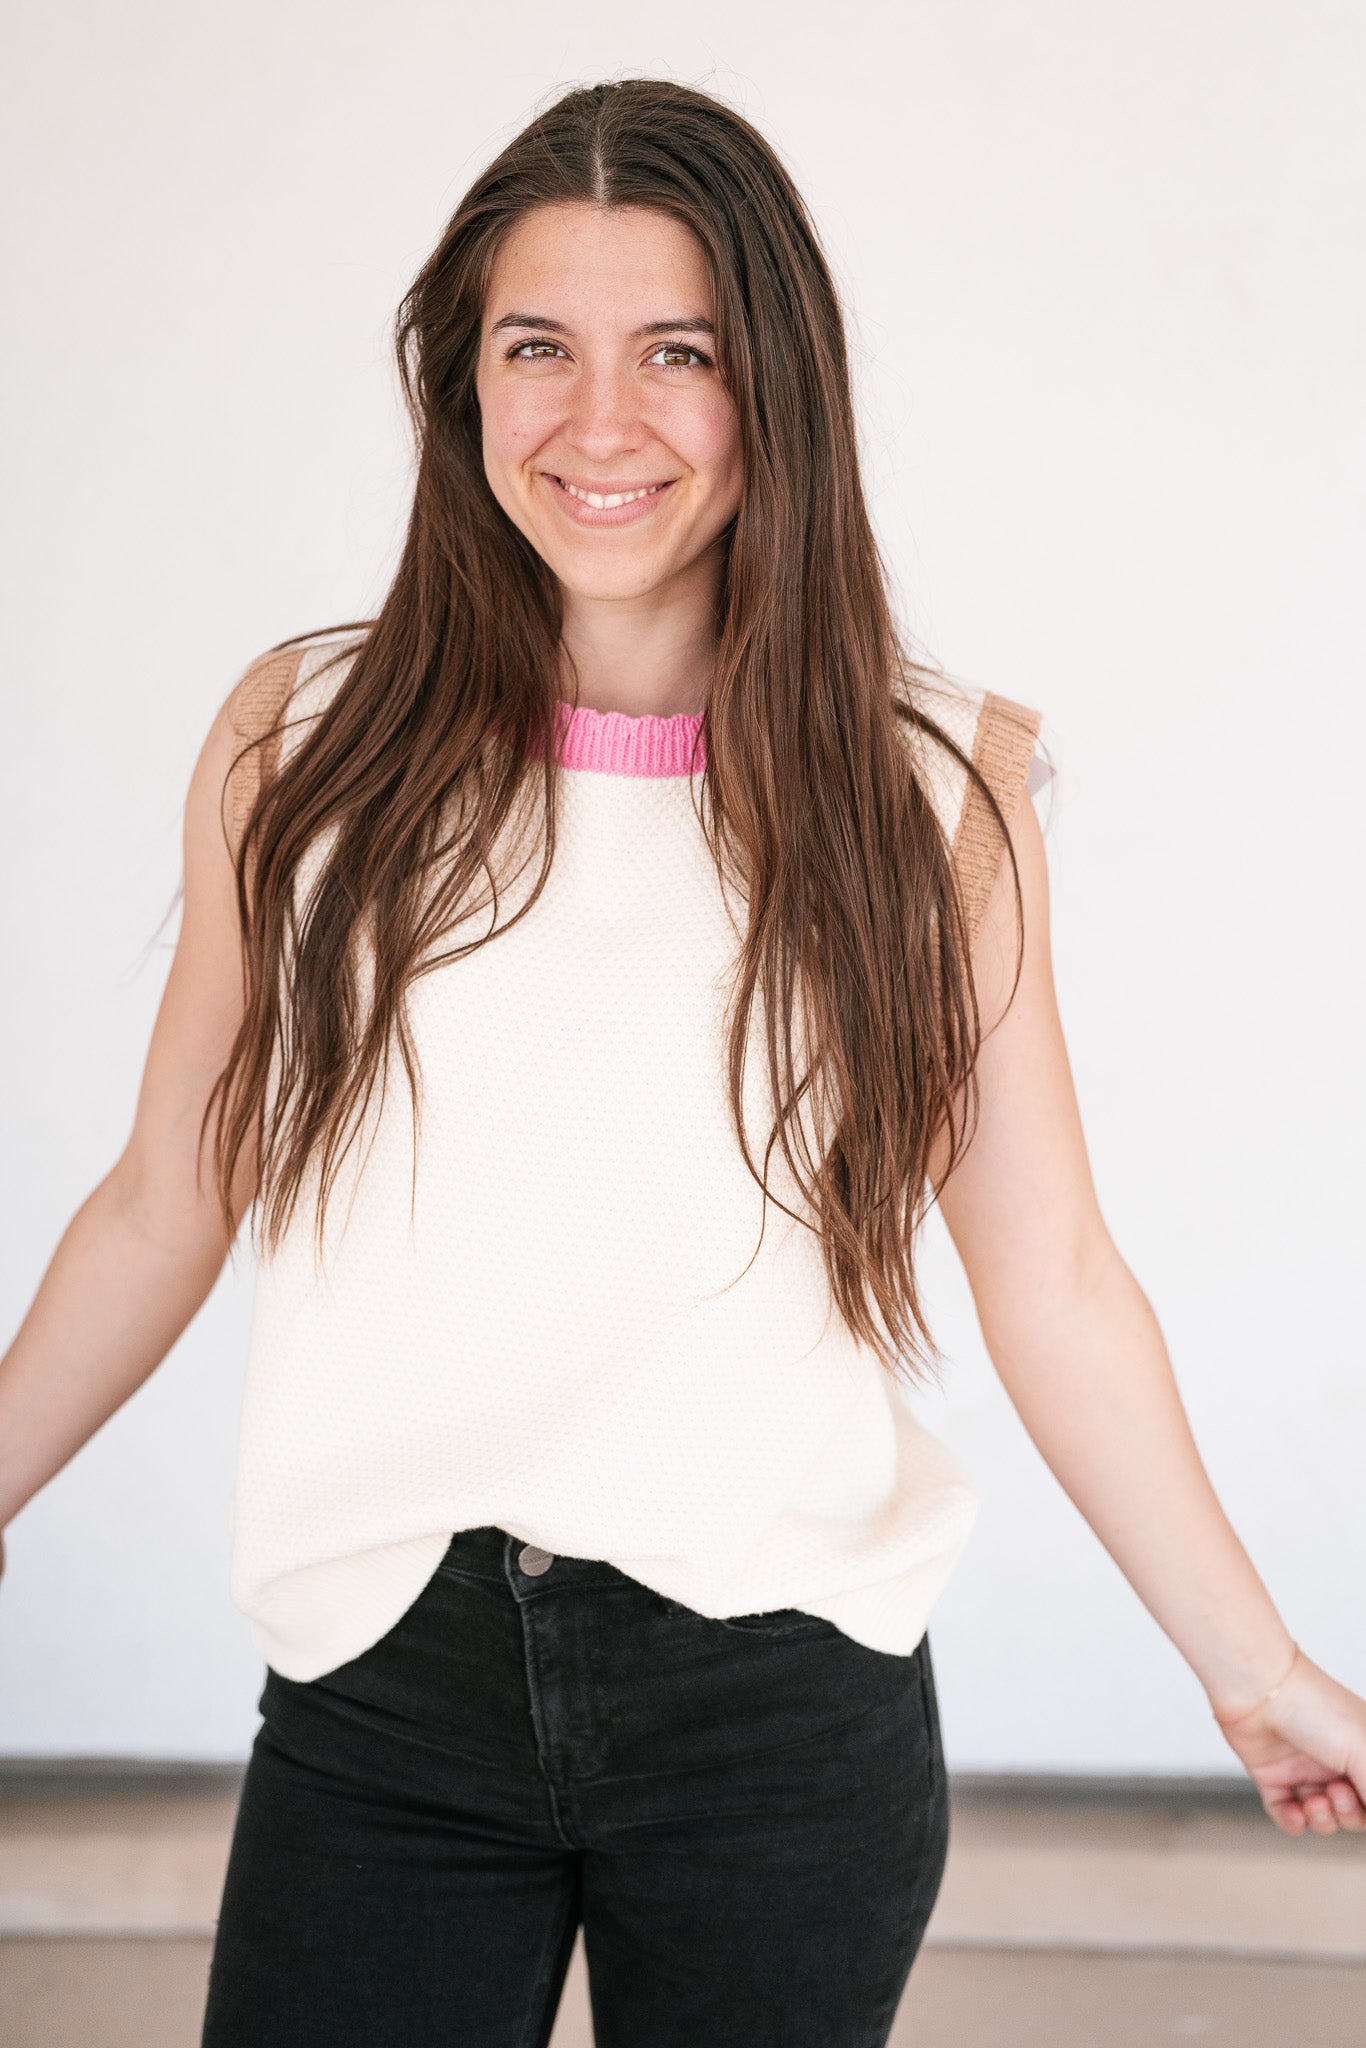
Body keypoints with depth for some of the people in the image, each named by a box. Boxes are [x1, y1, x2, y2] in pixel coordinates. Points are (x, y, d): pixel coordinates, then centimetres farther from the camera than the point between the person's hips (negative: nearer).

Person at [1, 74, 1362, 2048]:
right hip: (382, 1692, 1)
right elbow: (162, 1213, 8)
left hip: (786, 1703, 0)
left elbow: (1050, 1276, 2)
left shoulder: (930, 778, -2)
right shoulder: (307, 742, 0)